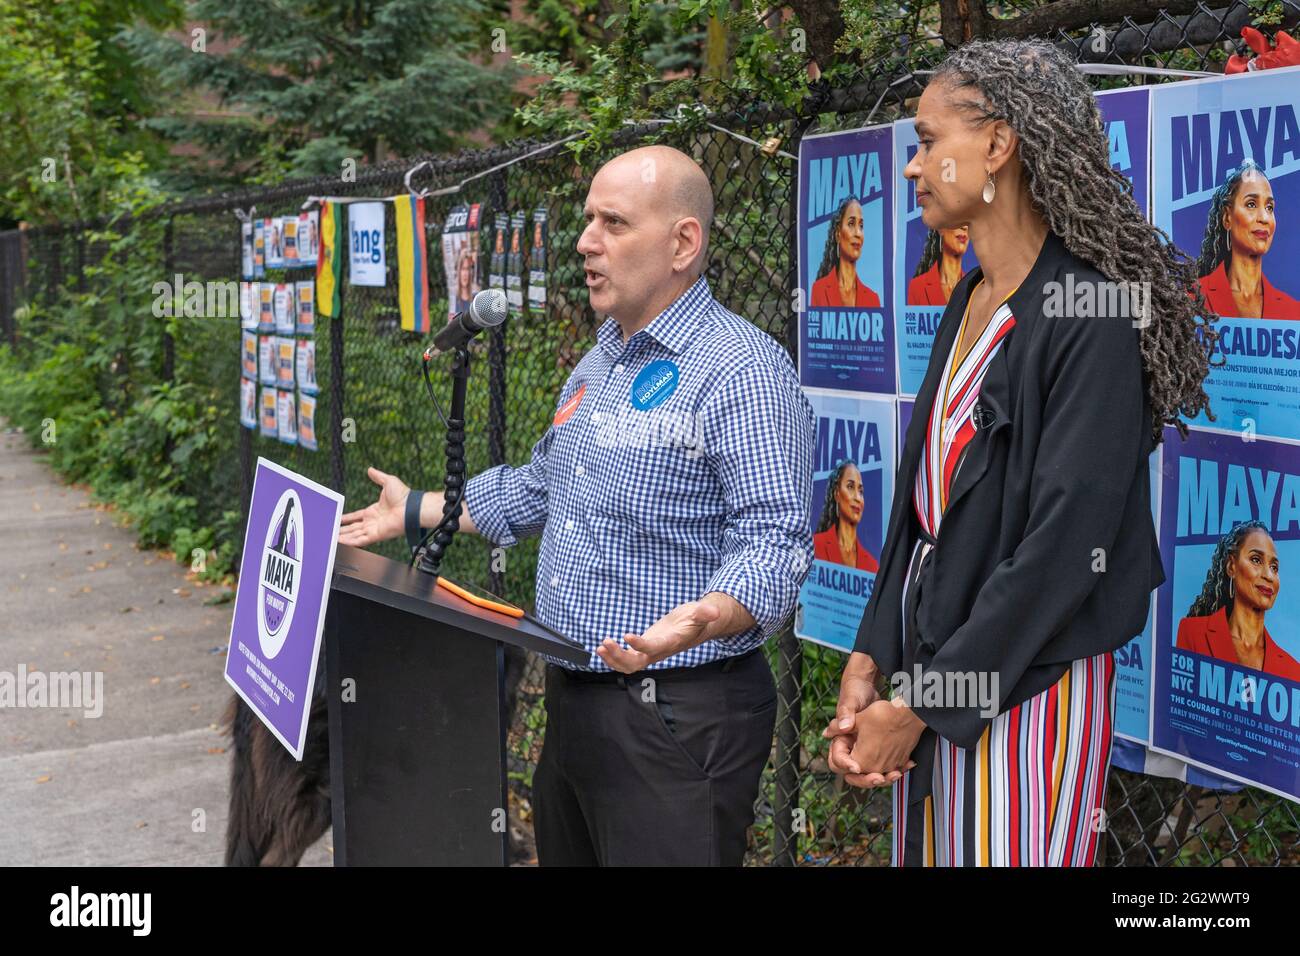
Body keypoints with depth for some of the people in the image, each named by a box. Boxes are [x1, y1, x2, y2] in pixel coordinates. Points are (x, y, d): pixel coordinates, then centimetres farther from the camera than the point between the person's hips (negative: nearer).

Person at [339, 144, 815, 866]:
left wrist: (702, 621, -42)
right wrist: (417, 513, 27)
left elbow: (774, 543, -24)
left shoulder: (743, 371, -17)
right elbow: (542, 486, 27)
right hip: (572, 697, 9)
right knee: (564, 852, 20)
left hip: (679, 717, -9)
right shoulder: (599, 364, 15)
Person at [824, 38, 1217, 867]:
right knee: (931, 850, 17)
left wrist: (921, 703, -18)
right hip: (935, 657, 7)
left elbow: (1066, 538, -21)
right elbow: (924, 500, 8)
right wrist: (870, 660, -1)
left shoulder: (1089, 312, -17)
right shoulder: (971, 300, 7)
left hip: (1028, 676, -7)